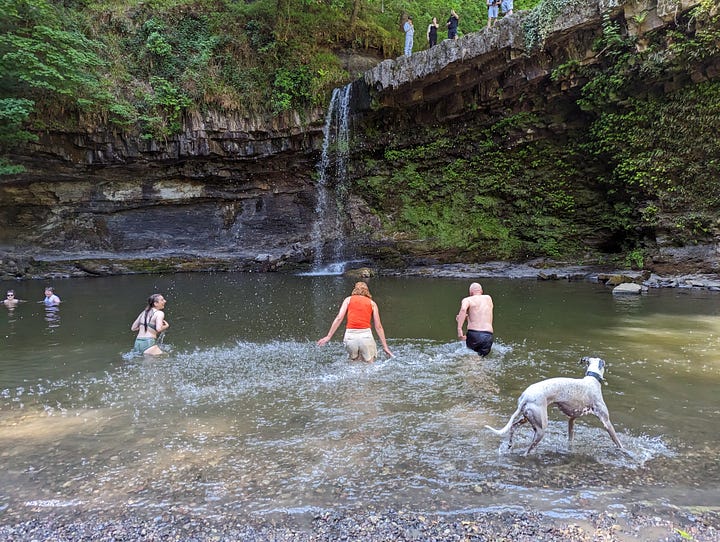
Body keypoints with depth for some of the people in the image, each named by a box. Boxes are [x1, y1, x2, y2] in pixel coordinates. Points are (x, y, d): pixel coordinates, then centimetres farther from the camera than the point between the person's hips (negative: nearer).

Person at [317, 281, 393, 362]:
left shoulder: (348, 299, 16)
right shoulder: (372, 303, 15)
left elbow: (339, 318, 5)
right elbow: (378, 326, 11)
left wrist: (328, 336, 6)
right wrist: (385, 346, 13)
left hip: (350, 335, 1)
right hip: (366, 334, -1)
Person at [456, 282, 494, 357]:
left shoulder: (467, 300, 6)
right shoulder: (488, 298, 20)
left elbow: (463, 309, -16)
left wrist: (459, 329, -21)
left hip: (474, 335, -2)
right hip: (488, 336, 2)